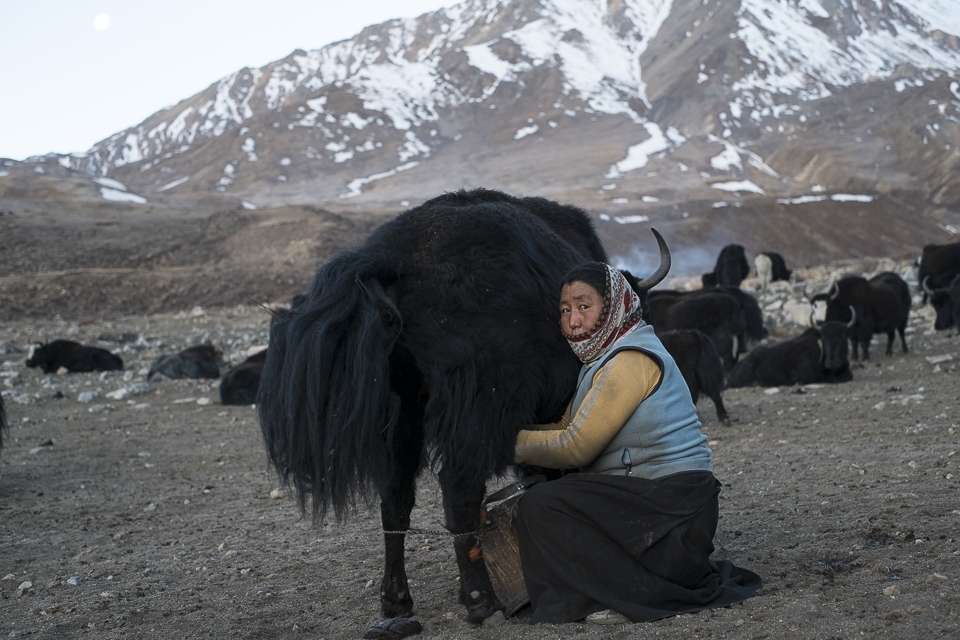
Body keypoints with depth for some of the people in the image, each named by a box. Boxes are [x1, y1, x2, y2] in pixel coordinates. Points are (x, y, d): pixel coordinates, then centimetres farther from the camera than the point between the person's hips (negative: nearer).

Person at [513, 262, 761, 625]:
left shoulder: (632, 359, -15)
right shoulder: (604, 359, 17)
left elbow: (575, 447, -16)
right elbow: (566, 428, 10)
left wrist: (513, 443, -5)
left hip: (670, 501, -11)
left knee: (540, 506, -15)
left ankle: (640, 595, -11)